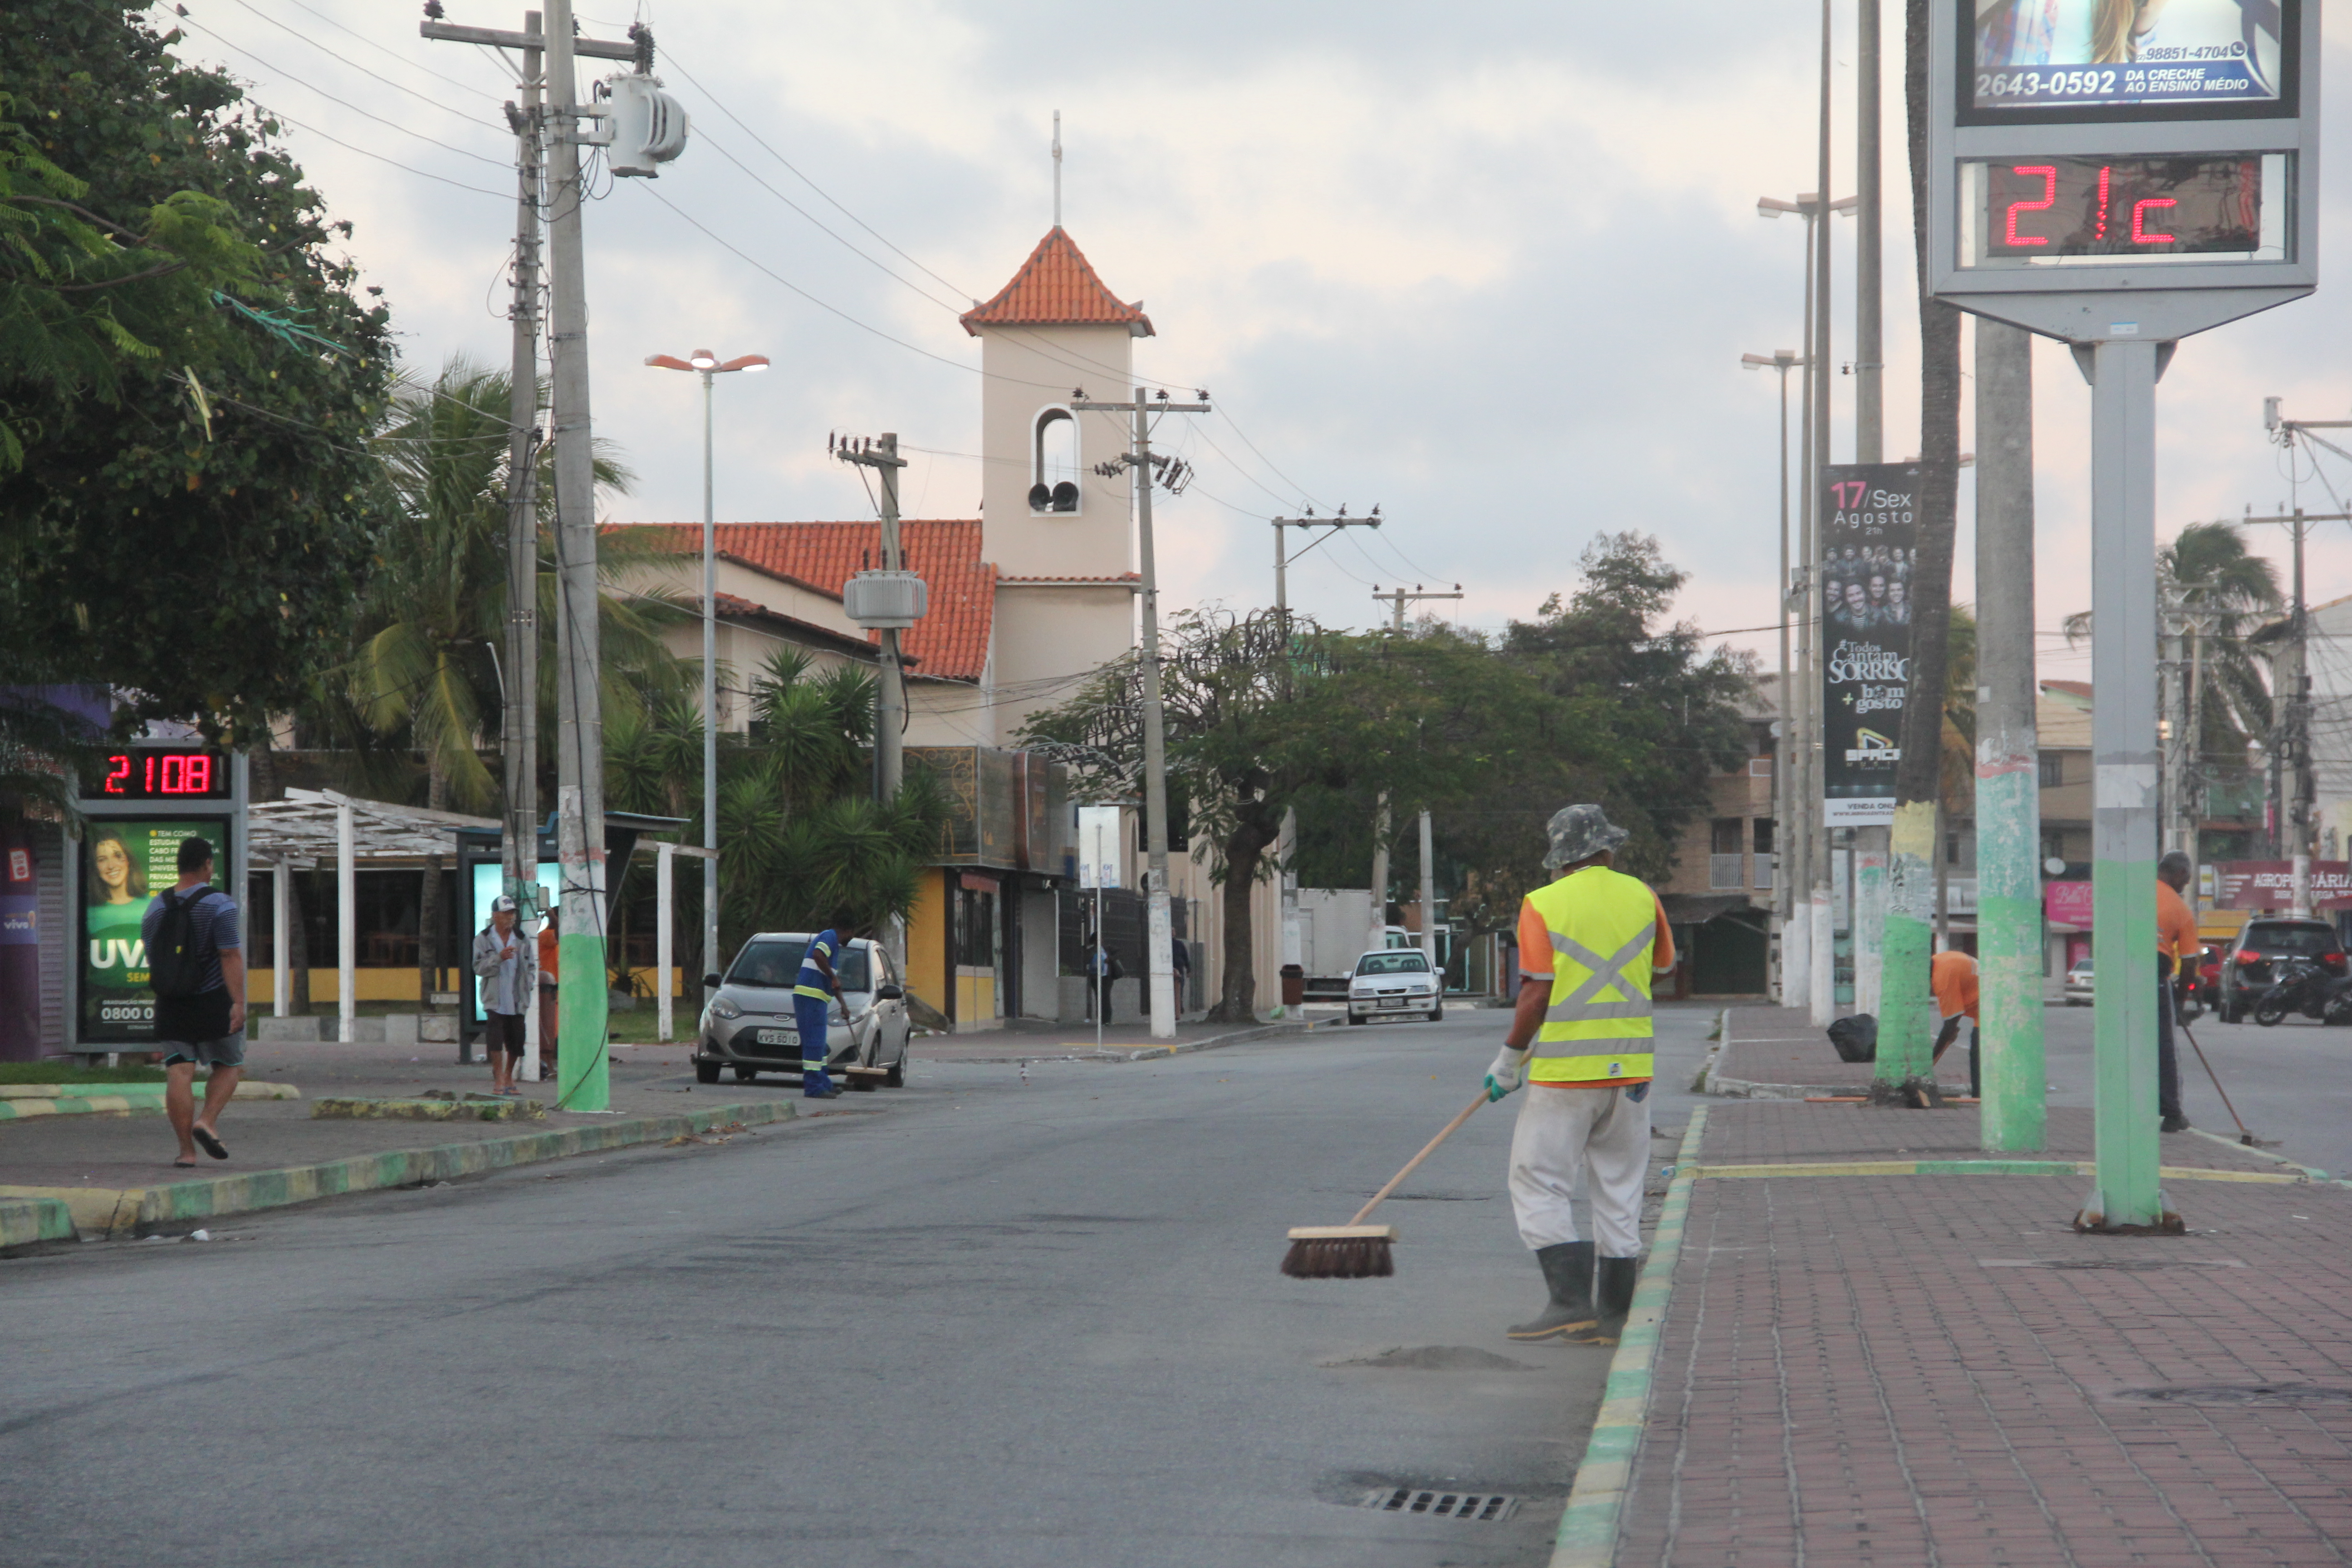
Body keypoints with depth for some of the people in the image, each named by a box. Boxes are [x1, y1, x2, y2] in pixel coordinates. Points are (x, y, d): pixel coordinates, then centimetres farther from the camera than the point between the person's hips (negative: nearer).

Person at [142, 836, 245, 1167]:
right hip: (213, 1003, -4)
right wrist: (238, 1002, -20)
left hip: (170, 1004, 4)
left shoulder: (156, 909, 8)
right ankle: (207, 1121, -8)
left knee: (178, 1074, 0)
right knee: (228, 1067, 13)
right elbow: (231, 956, -17)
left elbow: (151, 959, 16)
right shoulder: (219, 904, -10)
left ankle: (186, 1148, -5)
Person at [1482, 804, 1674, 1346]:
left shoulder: (1544, 905, -6)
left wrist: (1509, 1060, -1)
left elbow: (1536, 996, -11)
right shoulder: (1641, 898, 6)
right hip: (1629, 1069, 4)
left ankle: (1571, 1301, -11)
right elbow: (1664, 963, 22)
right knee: (1619, 1190, 11)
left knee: (1538, 1185, 2)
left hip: (1565, 1072, -4)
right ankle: (1613, 1315, 11)